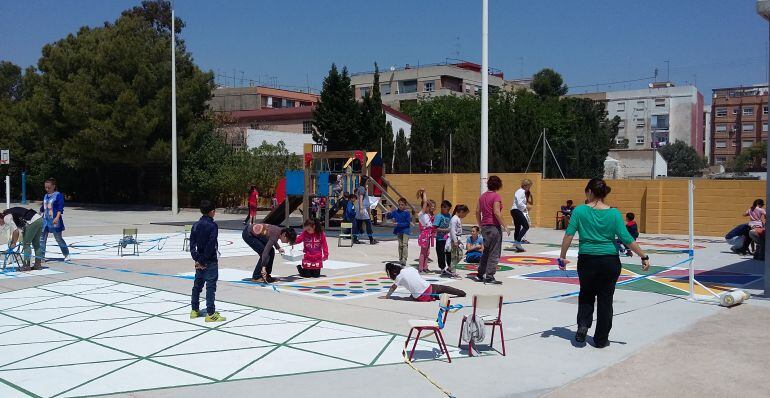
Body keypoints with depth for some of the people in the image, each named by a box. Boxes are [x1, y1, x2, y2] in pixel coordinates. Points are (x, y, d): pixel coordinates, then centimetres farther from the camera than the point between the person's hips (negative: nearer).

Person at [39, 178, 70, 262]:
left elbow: (60, 208, -14)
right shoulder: (45, 196, 13)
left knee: (58, 238, 3)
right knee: (42, 239, 2)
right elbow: (42, 208, 21)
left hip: (54, 221, -6)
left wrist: (57, 217, -23)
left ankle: (66, 254, 17)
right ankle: (41, 256, 7)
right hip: (45, 220, 6)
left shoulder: (58, 195, -7)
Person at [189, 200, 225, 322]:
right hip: (210, 261, -7)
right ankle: (210, 313, -2)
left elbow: (192, 244, 2)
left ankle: (194, 310, 25)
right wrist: (204, 260, -11)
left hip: (199, 261, 7)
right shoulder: (212, 225, -14)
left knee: (197, 285, 16)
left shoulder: (196, 225, 6)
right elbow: (211, 245, -19)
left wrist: (197, 259, -1)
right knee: (210, 286, -3)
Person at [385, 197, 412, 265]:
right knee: (400, 245, 13)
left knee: (405, 244, -14)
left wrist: (398, 224, -17)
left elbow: (408, 223, -12)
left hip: (405, 230, -4)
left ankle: (404, 259, -18)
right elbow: (388, 217, 7)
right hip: (398, 231, 4)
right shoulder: (395, 212, 2)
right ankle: (400, 259, 23)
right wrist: (388, 213, -14)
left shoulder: (407, 213, -9)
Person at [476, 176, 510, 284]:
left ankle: (480, 275, 23)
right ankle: (489, 277, 0)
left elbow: (477, 211, 12)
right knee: (494, 253, 0)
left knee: (486, 251, 19)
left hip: (484, 226, 7)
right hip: (494, 226, -7)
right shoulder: (496, 196, -12)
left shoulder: (482, 196, 10)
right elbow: (497, 212, -20)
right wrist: (505, 226, -15)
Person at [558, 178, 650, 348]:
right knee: (605, 299, 12)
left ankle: (583, 324, 0)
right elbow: (626, 239, -7)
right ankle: (601, 339, 19)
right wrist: (644, 256, 0)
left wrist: (562, 257, 0)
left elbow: (569, 234, -9)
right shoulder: (614, 213, -4)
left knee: (586, 295, 22)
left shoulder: (580, 210, -6)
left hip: (587, 261, 0)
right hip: (610, 261, 1)